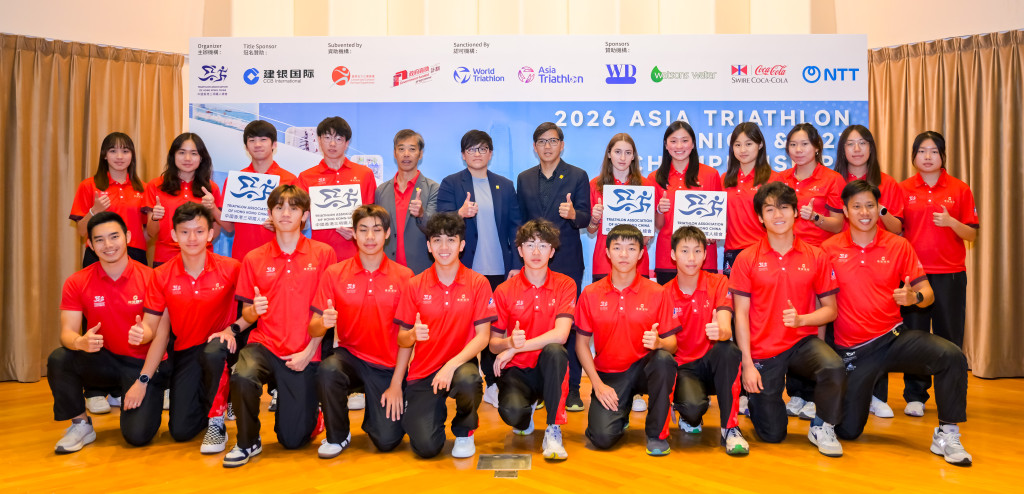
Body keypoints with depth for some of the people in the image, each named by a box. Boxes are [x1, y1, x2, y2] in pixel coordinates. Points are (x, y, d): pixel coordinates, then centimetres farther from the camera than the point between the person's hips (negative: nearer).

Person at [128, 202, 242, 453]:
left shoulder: (231, 268, -12)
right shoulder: (162, 275, -5)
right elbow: (152, 327, -3)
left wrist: (232, 329, -27)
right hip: (185, 352, 3)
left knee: (215, 350, -40)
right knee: (181, 431, -7)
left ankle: (217, 422, -16)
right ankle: (205, 403, 30)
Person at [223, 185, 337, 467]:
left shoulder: (323, 254, -2)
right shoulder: (254, 259, 4)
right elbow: (246, 315, 7)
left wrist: (309, 352, -11)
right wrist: (254, 310, -16)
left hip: (303, 353, -1)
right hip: (264, 344, 2)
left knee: (293, 439, 0)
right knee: (242, 376, -33)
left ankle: (309, 409, 36)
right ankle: (248, 443, -6)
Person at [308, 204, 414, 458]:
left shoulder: (404, 276, -4)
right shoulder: (334, 273, -3)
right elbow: (313, 330, -4)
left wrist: (396, 384, -10)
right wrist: (323, 323, -29)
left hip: (388, 366, 0)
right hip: (350, 356, 1)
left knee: (387, 440, -10)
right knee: (328, 369, -34)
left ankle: (375, 412, 27)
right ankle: (337, 436, -6)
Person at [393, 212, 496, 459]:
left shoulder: (478, 283, -3)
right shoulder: (415, 285, 1)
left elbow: (482, 336, -8)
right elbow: (402, 340, 5)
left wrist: (452, 365, -23)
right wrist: (412, 335, -20)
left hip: (460, 364, -1)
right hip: (423, 371, 1)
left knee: (468, 380, -39)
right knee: (426, 447, -15)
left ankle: (464, 431, -2)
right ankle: (436, 411, 23)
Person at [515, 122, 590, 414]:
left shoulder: (578, 176, 3)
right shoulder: (525, 179, 13)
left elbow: (585, 218, -4)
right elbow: (520, 220, 15)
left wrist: (572, 214, -27)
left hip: (567, 261, -3)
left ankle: (572, 388, 5)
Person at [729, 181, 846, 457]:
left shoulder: (815, 257, 1)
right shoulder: (746, 259, -3)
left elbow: (830, 310, 4)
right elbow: (741, 314, -4)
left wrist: (801, 319, -17)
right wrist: (747, 364, -10)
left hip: (802, 342, 1)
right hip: (763, 351, -1)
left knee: (834, 368, -33)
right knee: (771, 435, -1)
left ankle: (821, 427, -4)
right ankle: (757, 398, 35)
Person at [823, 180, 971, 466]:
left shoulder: (898, 245, 1)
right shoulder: (829, 249, -3)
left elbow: (927, 292, 1)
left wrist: (914, 297, -22)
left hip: (893, 339, 1)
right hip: (852, 351, -1)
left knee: (952, 356, -29)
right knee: (847, 431, 0)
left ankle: (946, 434, -12)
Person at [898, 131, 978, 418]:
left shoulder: (960, 189, 5)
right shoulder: (904, 189, 6)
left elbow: (972, 235, 4)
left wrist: (951, 222, -15)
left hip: (950, 274, 0)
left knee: (950, 336, 2)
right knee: (914, 334, 3)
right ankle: (915, 396, 13)